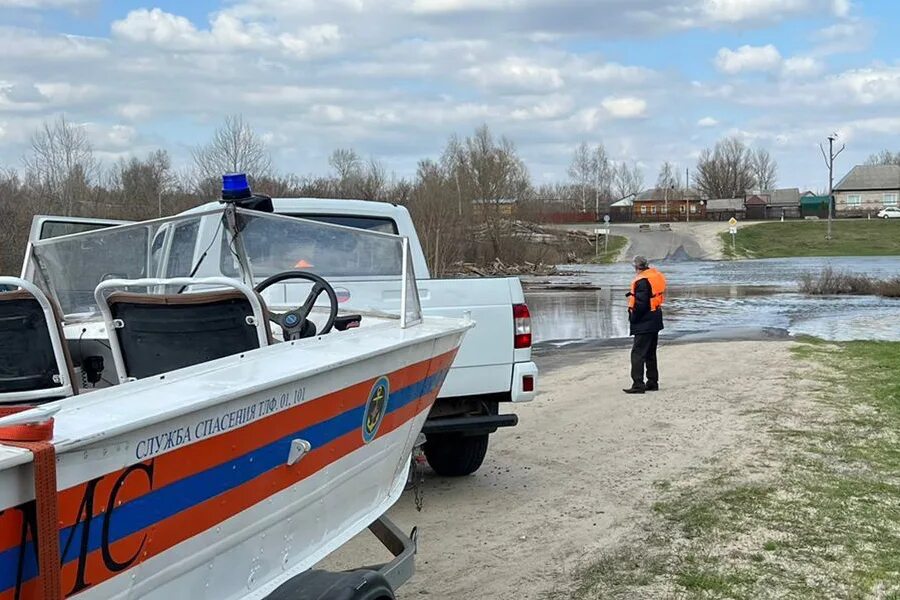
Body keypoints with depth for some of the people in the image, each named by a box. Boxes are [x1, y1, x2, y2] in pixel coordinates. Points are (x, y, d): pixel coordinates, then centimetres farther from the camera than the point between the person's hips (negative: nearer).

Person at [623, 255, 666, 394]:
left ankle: (638, 385, -9)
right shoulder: (657, 276, 9)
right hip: (655, 322, 9)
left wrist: (633, 319, -11)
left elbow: (641, 304, -23)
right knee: (650, 354, 17)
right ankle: (652, 382, 22)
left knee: (638, 354, -6)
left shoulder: (642, 281, -20)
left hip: (644, 324, -9)